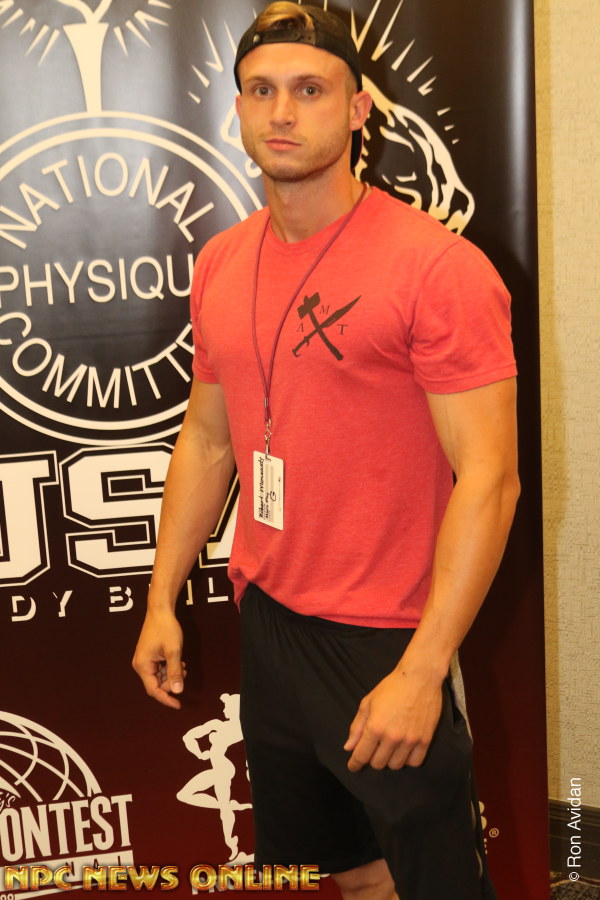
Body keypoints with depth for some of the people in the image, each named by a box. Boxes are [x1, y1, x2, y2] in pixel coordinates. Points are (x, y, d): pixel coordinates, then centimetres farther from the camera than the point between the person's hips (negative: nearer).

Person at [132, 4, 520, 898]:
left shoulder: (437, 266, -15)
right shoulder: (221, 265, 5)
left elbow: (488, 476, -18)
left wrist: (423, 668, -21)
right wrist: (162, 601, 11)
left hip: (386, 644, -6)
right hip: (268, 622, 6)